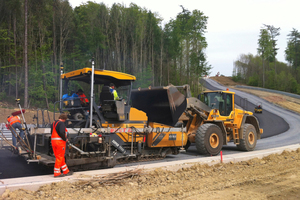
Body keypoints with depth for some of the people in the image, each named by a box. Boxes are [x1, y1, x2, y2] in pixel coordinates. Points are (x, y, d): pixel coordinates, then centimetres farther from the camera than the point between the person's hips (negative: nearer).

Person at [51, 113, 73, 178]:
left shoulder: (54, 123, 16)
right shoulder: (61, 123, -12)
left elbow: (52, 132, 15)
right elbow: (61, 133, -24)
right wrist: (65, 139, -11)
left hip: (53, 140, 9)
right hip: (60, 141, -9)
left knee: (60, 157, 14)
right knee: (59, 157, -1)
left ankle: (66, 171, 24)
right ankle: (57, 173, 3)